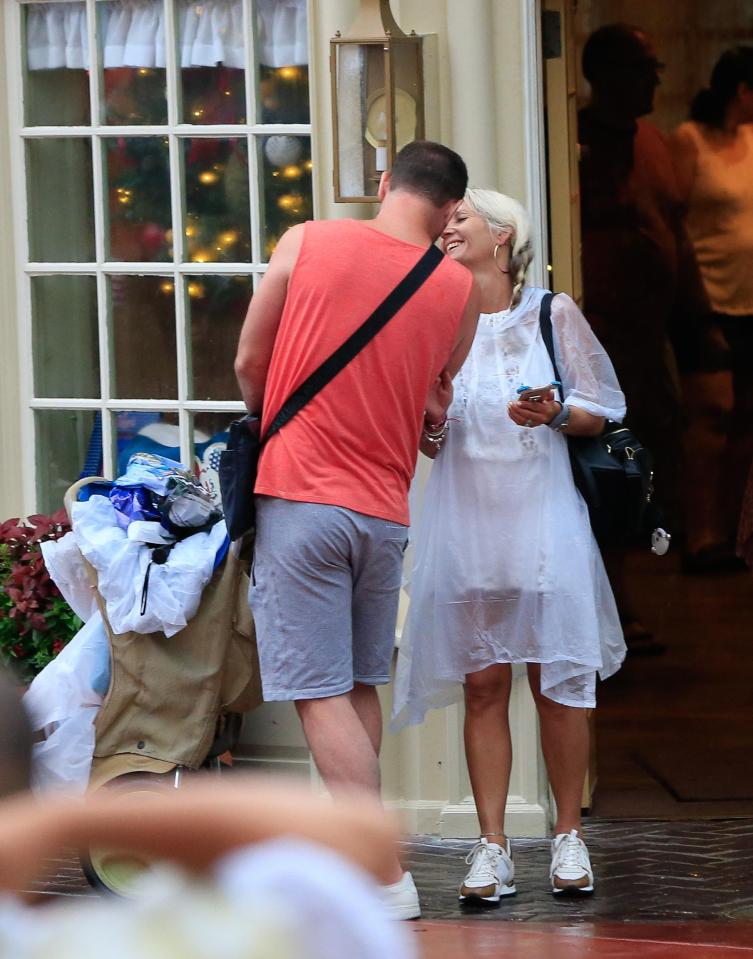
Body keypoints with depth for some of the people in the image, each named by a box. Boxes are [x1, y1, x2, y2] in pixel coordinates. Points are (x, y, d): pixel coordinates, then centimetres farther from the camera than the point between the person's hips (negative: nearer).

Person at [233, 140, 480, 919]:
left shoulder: (304, 243, -5)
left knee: (320, 692, -4)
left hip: (299, 498, -3)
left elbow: (249, 364, 3)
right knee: (361, 685, 17)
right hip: (384, 509, 3)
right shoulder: (457, 288, 2)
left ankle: (386, 877, -11)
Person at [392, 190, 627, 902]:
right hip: (464, 518, 2)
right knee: (482, 684, -1)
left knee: (558, 682, -1)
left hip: (541, 515, -2)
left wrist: (557, 414, -13)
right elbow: (428, 443, 12)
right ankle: (492, 849, 1)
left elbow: (600, 414, 6)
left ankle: (568, 837, 10)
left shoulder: (552, 314, 3)